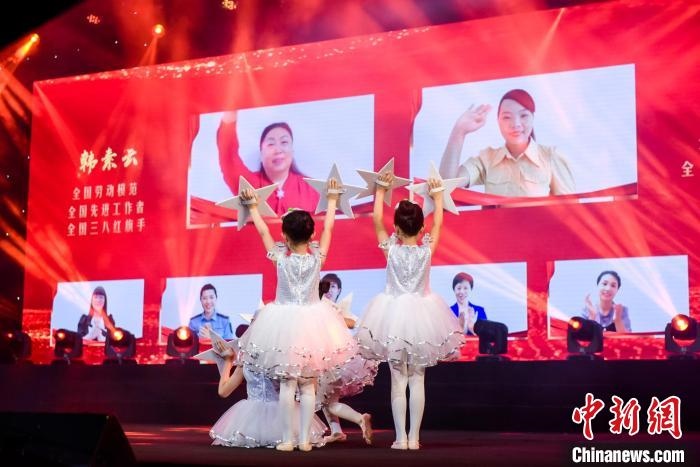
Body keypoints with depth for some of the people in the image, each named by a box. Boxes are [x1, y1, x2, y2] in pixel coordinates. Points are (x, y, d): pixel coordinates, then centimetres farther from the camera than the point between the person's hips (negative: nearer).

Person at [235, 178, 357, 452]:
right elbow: (328, 228, 8)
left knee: (286, 384, 2)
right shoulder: (317, 257, -6)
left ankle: (287, 439, 3)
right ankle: (305, 439, 6)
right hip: (312, 322, 1)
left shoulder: (280, 257, -8)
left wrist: (253, 206, 21)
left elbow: (263, 231, 6)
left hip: (285, 322, -1)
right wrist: (332, 199, 21)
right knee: (308, 386, 5)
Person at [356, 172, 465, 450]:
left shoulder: (390, 249, -10)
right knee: (418, 381, 6)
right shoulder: (427, 250, -8)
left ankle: (400, 438, 4)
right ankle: (414, 437, 6)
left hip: (394, 317, -1)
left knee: (398, 381, 5)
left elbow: (377, 220, 2)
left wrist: (381, 190, 13)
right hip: (421, 315, 1)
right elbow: (438, 224, 8)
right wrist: (437, 196, 22)